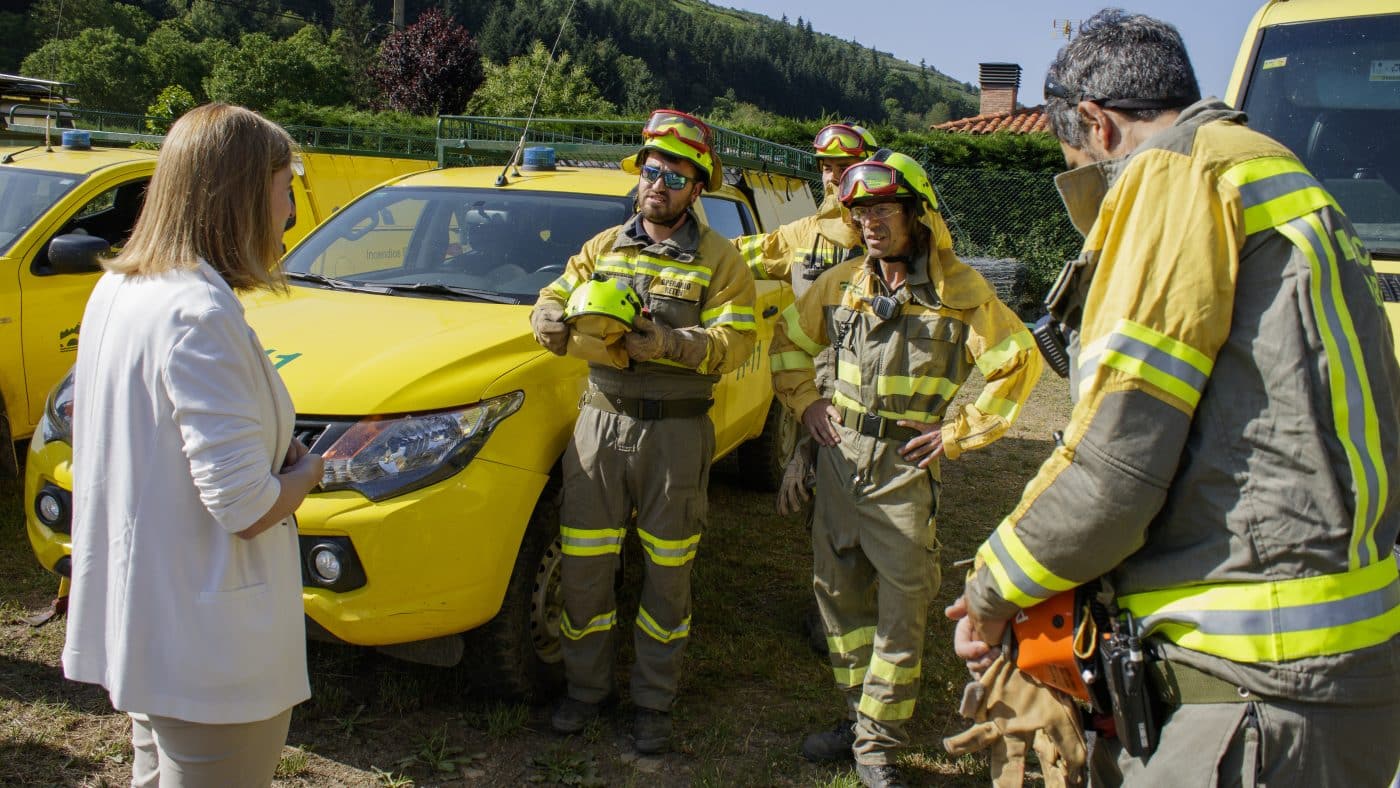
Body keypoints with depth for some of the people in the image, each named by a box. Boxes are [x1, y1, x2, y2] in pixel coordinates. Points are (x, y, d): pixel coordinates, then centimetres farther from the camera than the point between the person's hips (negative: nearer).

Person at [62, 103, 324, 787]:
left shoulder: (115, 290, 5)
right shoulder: (198, 314, -24)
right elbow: (246, 506, -26)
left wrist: (281, 458, 7)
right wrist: (304, 473, -6)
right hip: (206, 643, -9)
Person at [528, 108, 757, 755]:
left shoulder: (718, 260, 1)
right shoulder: (603, 247, 12)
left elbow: (735, 340, -11)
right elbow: (552, 302, 10)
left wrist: (668, 344, -27)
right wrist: (554, 320, -15)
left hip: (676, 431, -2)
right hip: (601, 418, 3)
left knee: (667, 575, 6)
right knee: (583, 566, 5)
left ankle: (653, 702, 21)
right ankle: (586, 688, 24)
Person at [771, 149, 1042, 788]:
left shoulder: (959, 290, -7)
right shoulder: (843, 283, 6)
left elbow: (1018, 363, -6)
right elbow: (788, 338, 20)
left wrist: (960, 432, -8)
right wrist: (805, 401, 8)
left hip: (907, 466, -4)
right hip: (840, 455, 5)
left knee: (901, 610, 0)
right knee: (840, 593, 12)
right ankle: (858, 717, 28)